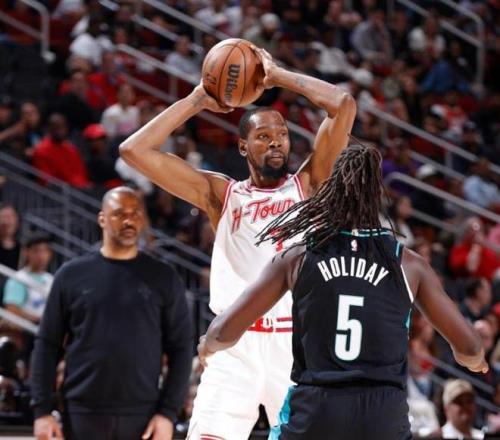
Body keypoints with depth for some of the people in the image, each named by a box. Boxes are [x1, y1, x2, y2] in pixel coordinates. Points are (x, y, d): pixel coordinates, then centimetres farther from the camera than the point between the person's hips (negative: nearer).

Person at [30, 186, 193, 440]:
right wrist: (41, 410, -2)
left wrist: (168, 412, -5)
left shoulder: (162, 278, 5)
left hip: (142, 418, 0)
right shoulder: (72, 275, 5)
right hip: (83, 416, 0)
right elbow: (47, 345, 6)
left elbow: (181, 348, 5)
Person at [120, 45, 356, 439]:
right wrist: (197, 101, 9)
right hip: (236, 344, 0)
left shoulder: (307, 185, 10)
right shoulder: (221, 194, 12)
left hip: (295, 344, 0)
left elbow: (344, 106, -1)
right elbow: (135, 150, 6)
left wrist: (278, 76, 6)